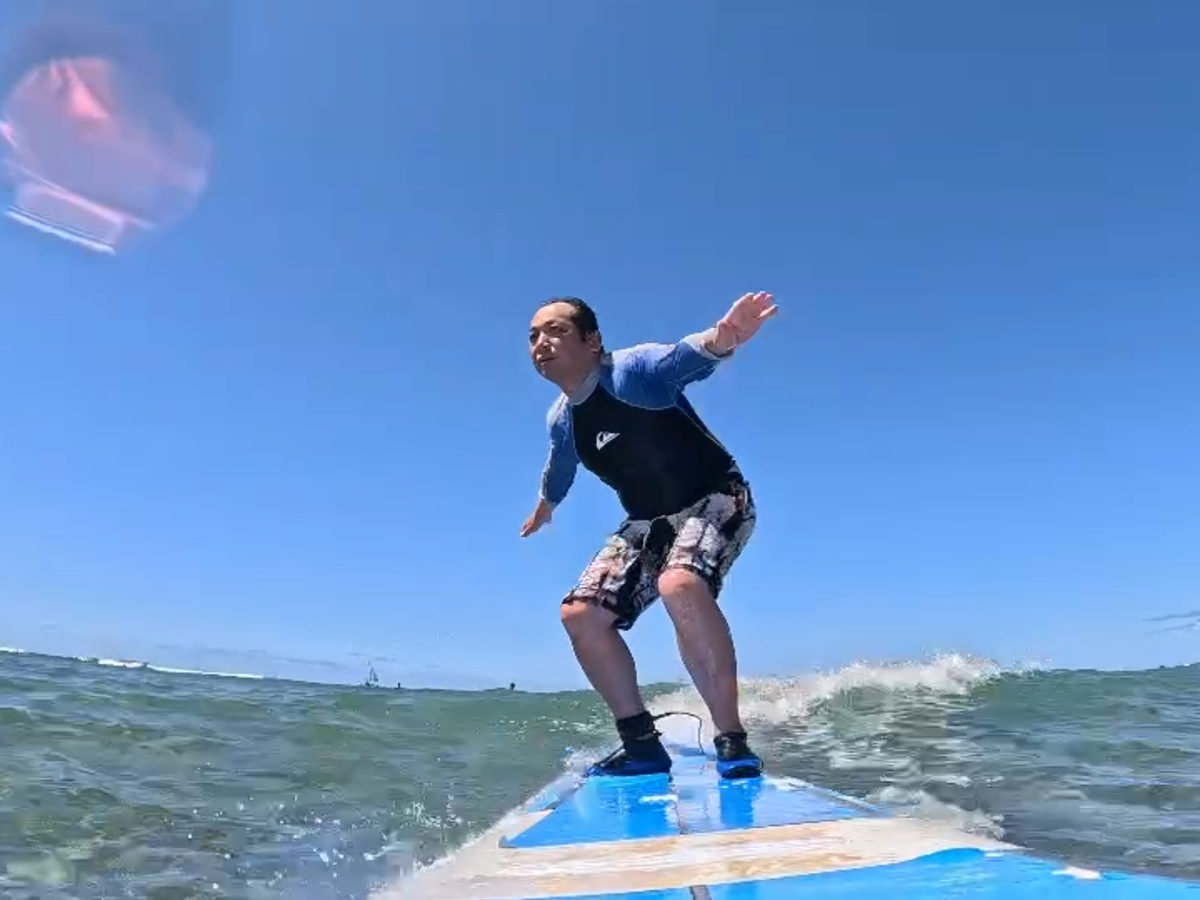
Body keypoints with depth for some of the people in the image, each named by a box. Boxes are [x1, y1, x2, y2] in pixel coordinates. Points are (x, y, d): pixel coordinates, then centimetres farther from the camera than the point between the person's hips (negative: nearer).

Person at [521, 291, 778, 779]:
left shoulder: (633, 369, -20)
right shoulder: (561, 420, 1)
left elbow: (684, 358, -42)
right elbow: (558, 469, 23)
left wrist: (720, 338, -65)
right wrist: (542, 510, 42)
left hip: (715, 498, -7)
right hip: (648, 521, 8)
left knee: (679, 584, -37)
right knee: (580, 614, -2)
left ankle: (733, 743, -23)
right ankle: (643, 745, 7)